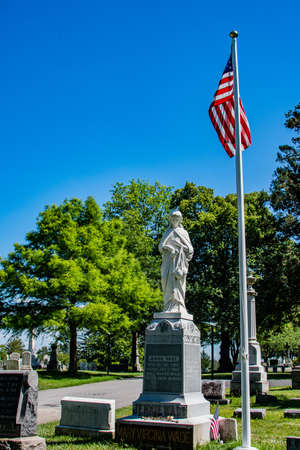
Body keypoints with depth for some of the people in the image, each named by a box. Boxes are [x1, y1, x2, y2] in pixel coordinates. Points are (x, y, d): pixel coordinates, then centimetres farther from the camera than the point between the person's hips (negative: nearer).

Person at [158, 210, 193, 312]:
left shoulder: (183, 232, 13)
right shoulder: (167, 232, 21)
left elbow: (190, 249, 8)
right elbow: (160, 246, 11)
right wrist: (168, 248, -10)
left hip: (179, 260, -3)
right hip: (168, 261, 3)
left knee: (177, 283, -13)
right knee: (168, 283, -8)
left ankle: (178, 308, -17)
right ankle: (168, 308, -11)